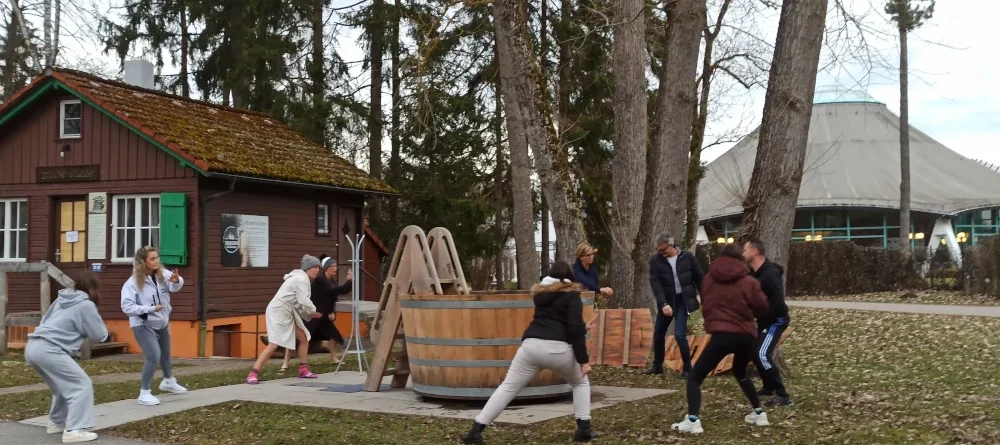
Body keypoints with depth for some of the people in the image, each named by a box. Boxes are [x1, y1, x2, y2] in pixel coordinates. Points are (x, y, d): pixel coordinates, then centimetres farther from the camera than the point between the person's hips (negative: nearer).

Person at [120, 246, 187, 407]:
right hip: (143, 325, -6)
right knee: (154, 356, -20)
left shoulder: (162, 274, -12)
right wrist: (150, 309, -33)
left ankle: (168, 382, 51)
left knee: (166, 354, 24)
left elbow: (174, 287, -24)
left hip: (161, 322, 6)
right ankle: (144, 393, -5)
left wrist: (177, 281, -47)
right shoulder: (133, 283, -22)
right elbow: (127, 307, -26)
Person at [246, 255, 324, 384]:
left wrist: (309, 314, 4)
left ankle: (303, 370, 20)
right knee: (274, 344, -18)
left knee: (304, 339, 11)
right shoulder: (301, 279, -14)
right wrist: (314, 311, -2)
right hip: (278, 312, -10)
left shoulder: (303, 279, 18)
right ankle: (253, 374, -18)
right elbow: (304, 301, -20)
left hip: (288, 313, 10)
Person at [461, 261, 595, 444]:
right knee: (581, 382, 23)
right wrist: (583, 360, -2)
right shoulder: (571, 294, 6)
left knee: (508, 387, 7)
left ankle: (476, 430, 1)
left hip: (531, 345, 3)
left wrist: (583, 329, 46)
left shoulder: (540, 292, 23)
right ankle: (583, 429, 13)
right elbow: (575, 328, -5)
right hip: (558, 348, -3)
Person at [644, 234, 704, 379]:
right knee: (658, 333, 9)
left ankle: (687, 368, 3)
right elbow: (655, 283, -14)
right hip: (666, 301, 3)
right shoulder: (655, 260, -7)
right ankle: (657, 366, 27)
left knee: (679, 334, -13)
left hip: (683, 300, -3)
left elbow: (700, 277, -1)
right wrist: (663, 303, -25)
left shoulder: (687, 257, -9)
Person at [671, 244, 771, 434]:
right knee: (740, 373, 31)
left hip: (721, 334, -3)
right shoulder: (749, 282, 2)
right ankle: (759, 413, 31)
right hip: (746, 335, 3)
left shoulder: (708, 279, 8)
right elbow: (763, 308, 6)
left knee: (695, 378, 1)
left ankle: (693, 420, -18)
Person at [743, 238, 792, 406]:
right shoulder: (756, 273, 6)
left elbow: (778, 302, -30)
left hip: (776, 320, -10)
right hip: (764, 320, 10)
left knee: (762, 354, -20)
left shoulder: (770, 274, -24)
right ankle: (769, 387, 32)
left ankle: (782, 395, -16)